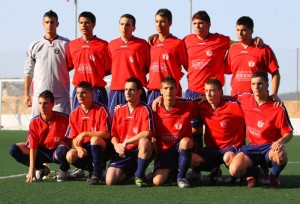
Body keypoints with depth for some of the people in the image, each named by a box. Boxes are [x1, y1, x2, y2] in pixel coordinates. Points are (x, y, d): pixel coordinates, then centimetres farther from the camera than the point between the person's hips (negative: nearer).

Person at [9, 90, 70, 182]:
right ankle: (41, 169, 3)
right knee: (14, 149, -14)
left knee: (62, 150, -41)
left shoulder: (63, 118, -18)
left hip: (57, 151, -3)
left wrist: (64, 143, -24)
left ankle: (64, 171, -4)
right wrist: (31, 169, -19)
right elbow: (32, 146, -13)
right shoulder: (34, 122, -12)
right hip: (42, 152, 3)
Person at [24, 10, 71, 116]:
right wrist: (26, 94, 7)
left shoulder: (66, 44, 4)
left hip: (61, 95, -1)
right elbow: (28, 71, 11)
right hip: (39, 95, 2)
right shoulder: (35, 46, 9)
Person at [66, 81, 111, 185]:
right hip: (84, 148, 4)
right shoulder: (74, 114, 4)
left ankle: (97, 174, -24)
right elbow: (74, 138, 6)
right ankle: (92, 170, 3)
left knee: (95, 139, -37)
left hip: (101, 148, -4)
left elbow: (106, 134, -18)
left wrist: (85, 134, -23)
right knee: (70, 156, -25)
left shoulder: (101, 110, -11)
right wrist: (79, 148, -17)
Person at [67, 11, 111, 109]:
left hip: (97, 91, -3)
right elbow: (68, 66, 18)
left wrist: (97, 75, -7)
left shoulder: (103, 45, 0)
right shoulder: (72, 44, 11)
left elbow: (109, 69, 3)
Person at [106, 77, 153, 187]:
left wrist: (126, 142, -19)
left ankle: (139, 176, -18)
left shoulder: (145, 110, -6)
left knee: (145, 142, -40)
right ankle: (129, 172, 19)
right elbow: (113, 135, 12)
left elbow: (146, 133, -20)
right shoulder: (119, 111, 9)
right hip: (123, 152, 4)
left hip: (139, 150, -4)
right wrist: (116, 145, -11)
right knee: (110, 180, -16)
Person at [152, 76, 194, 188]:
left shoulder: (187, 107, -5)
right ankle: (172, 172, 16)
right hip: (164, 151, 1)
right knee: (157, 181, -22)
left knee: (186, 141, -37)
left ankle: (181, 176, -18)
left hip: (181, 148, -1)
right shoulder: (156, 110, -1)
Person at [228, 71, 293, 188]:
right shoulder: (246, 98, 1)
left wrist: (280, 141, -31)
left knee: (280, 155, -41)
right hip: (252, 147, 3)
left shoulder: (278, 108, -12)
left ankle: (274, 176, -2)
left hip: (270, 147, -3)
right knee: (234, 170, -25)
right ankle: (254, 173, 13)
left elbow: (289, 134, -8)